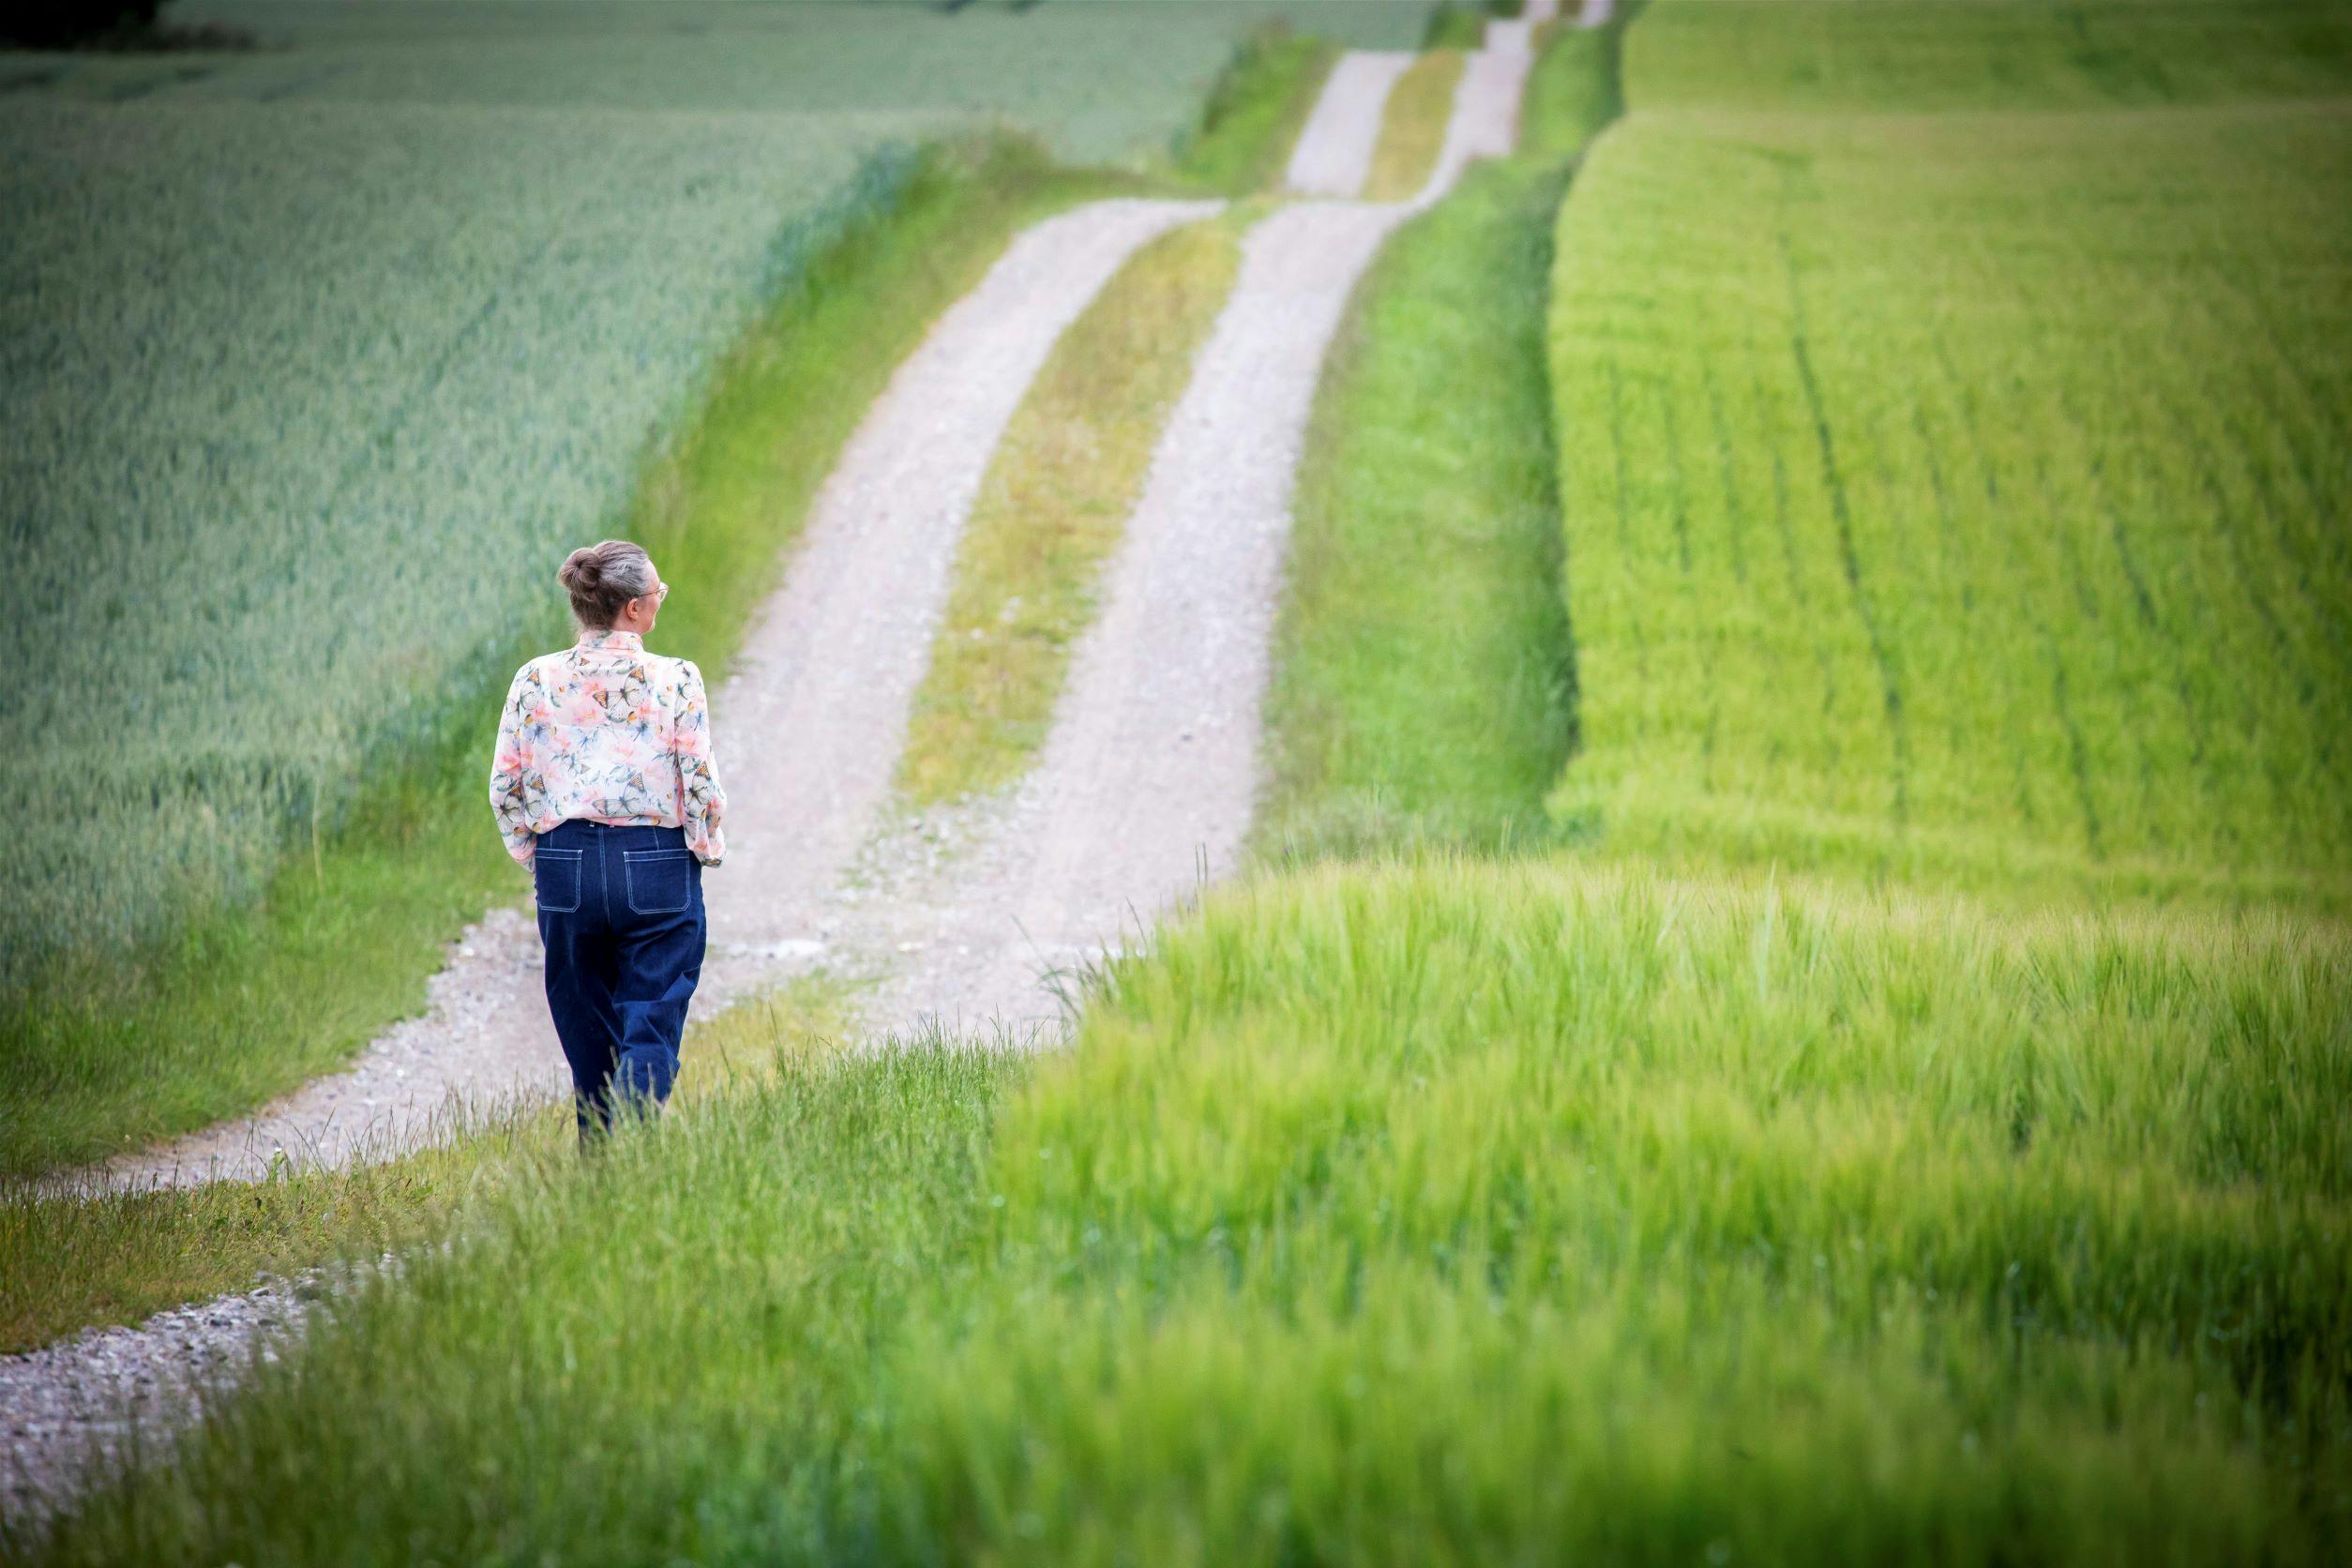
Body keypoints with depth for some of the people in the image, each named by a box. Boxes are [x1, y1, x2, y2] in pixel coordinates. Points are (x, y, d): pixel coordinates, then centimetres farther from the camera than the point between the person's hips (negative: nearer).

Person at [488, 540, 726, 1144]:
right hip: (657, 868, -3)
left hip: (564, 868, 3)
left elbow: (505, 789, 5)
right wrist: (706, 849, 9)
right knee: (650, 1033, -1)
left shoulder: (535, 680, 2)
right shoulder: (675, 680, -7)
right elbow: (701, 786, -7)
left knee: (588, 1044, 15)